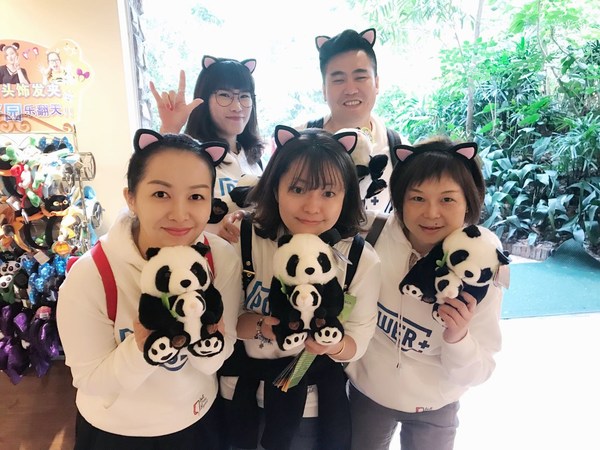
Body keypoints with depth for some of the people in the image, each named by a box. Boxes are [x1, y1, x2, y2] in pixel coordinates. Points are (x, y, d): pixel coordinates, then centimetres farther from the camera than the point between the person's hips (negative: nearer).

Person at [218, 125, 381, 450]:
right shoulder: (242, 239, -18)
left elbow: (357, 342, -9)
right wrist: (261, 326, -30)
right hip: (239, 393, 1)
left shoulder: (361, 259, -17)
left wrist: (332, 344, -31)